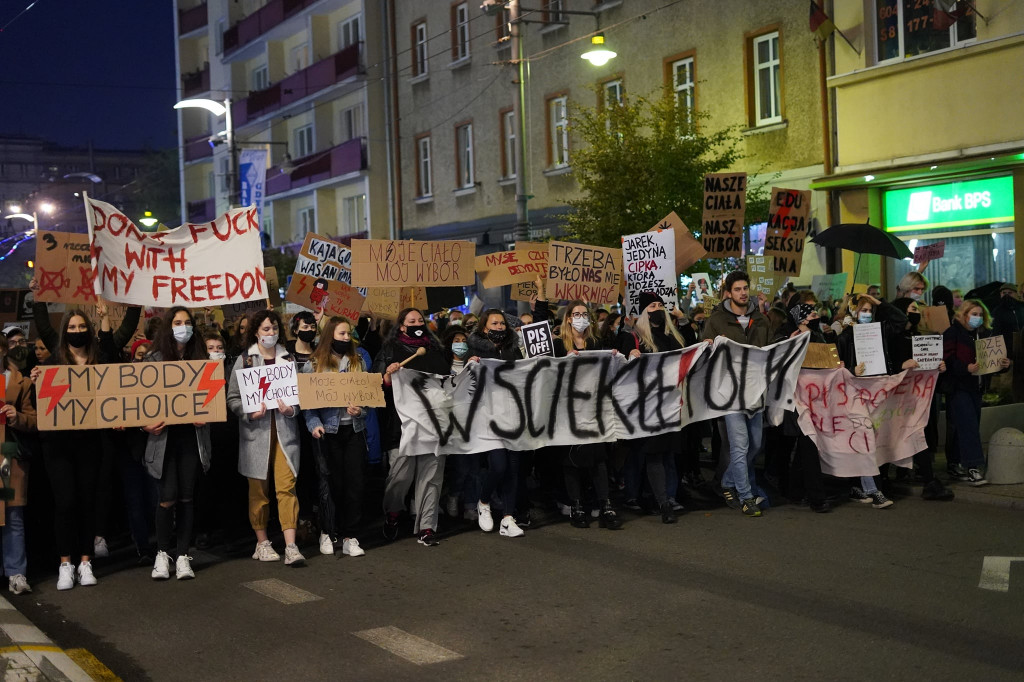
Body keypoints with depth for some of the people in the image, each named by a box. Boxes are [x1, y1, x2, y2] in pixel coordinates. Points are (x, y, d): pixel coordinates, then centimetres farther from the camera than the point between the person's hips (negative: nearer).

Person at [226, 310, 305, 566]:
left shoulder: (288, 358, 9)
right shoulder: (245, 360, 5)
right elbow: (232, 398, 3)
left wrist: (292, 409, -8)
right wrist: (249, 412, -14)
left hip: (284, 429, 1)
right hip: (255, 430, -1)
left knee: (287, 486, -7)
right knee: (258, 488, 5)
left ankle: (291, 545, -9)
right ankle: (262, 542, 17)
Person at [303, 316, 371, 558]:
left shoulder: (358, 360, 11)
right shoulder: (314, 364, 2)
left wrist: (360, 408, -10)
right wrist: (314, 424, -15)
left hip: (354, 429, 3)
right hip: (327, 430, -2)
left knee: (355, 482, 0)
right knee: (331, 483, 3)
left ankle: (349, 537, 7)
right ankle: (328, 533, 19)